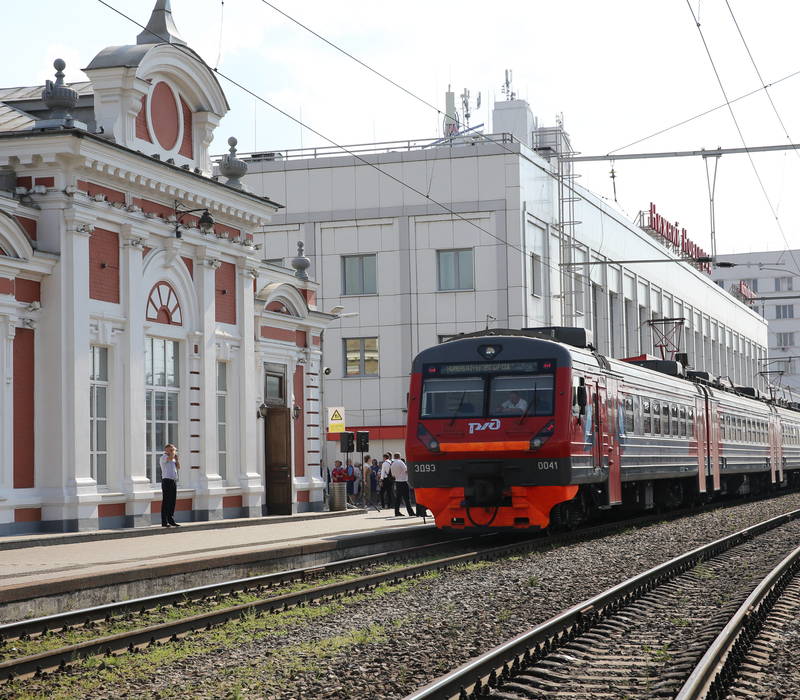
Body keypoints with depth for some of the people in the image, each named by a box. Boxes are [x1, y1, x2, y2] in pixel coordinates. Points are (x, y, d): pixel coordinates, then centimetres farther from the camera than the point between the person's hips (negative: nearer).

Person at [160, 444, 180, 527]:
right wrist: (173, 452, -7)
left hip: (174, 481, 8)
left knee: (172, 502, 9)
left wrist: (176, 457, 10)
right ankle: (164, 522, -8)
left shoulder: (173, 459, 21)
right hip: (167, 480, -8)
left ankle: (171, 520, 14)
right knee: (166, 501, -8)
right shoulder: (163, 457, -5)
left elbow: (178, 466, 14)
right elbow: (170, 457, -25)